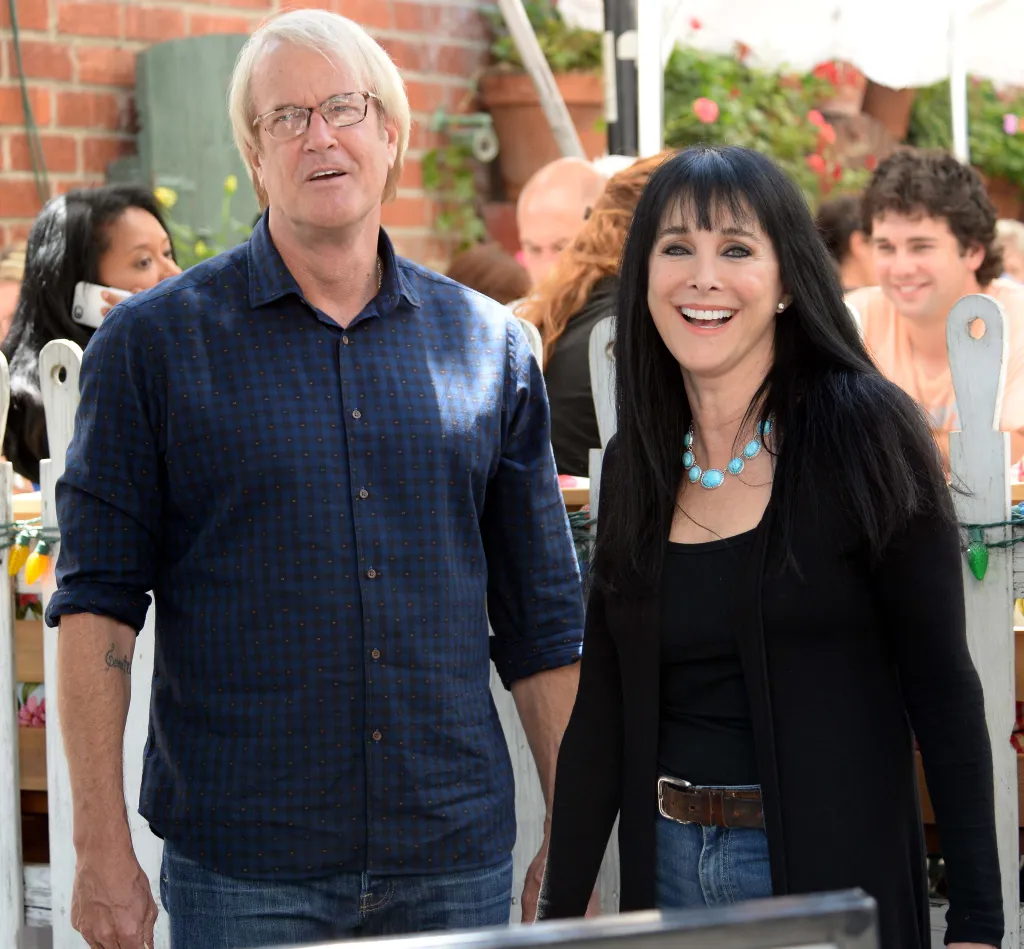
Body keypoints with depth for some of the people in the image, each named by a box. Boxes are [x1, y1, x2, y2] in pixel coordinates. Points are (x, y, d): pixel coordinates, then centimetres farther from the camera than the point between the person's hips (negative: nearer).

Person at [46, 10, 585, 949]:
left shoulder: (489, 345, 8)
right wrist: (102, 845, -10)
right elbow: (98, 601, -3)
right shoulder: (154, 342, 0)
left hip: (457, 864, 3)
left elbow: (542, 621, 12)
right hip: (241, 867, -2)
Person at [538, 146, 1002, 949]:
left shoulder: (863, 432, -9)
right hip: (668, 865, 5)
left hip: (833, 875, -5)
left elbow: (943, 692, -10)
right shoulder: (636, 463, 6)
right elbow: (601, 711, 8)